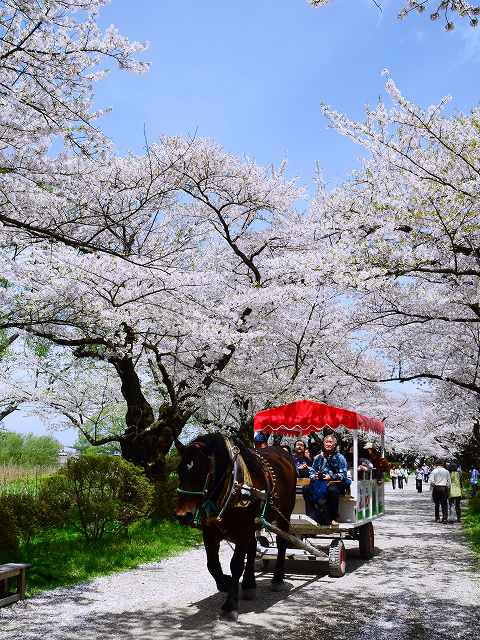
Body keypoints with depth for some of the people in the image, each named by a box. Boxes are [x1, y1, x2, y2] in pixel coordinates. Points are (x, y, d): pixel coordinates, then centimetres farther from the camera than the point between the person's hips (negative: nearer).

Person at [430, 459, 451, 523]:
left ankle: (437, 518, 16)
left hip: (436, 488, 0)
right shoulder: (446, 471, 2)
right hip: (444, 488, 0)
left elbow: (432, 481, -7)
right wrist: (448, 489, 11)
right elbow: (449, 482, 3)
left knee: (437, 504, 12)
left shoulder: (434, 471, -2)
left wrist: (432, 487, 7)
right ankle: (444, 518, -6)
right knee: (444, 504, 3)